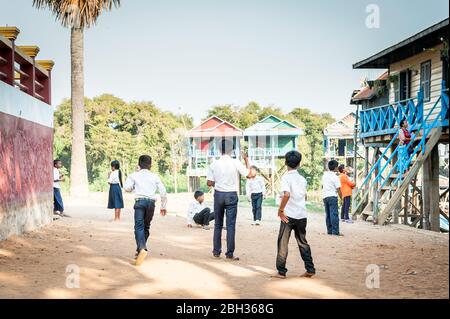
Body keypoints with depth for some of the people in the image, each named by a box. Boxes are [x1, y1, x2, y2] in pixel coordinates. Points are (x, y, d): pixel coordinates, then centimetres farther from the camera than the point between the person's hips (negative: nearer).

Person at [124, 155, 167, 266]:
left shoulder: (134, 175, 10)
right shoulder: (155, 176, 15)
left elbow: (127, 188, -2)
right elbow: (163, 192, 12)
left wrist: (134, 187, 19)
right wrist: (163, 206, 21)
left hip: (140, 201, -2)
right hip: (151, 202, 3)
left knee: (139, 226, -10)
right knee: (146, 227, 17)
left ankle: (142, 249, -32)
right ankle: (140, 250, 20)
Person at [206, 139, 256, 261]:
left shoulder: (214, 164, -2)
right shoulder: (236, 163, -10)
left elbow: (209, 183, -1)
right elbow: (249, 174, -6)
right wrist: (246, 160, 3)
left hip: (218, 194, 2)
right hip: (231, 195, -2)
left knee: (218, 224, 13)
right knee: (231, 225, 1)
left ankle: (216, 251, 17)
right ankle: (230, 253, 1)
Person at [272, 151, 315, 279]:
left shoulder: (286, 177, -10)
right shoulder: (302, 179, 9)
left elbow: (286, 194, -24)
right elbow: (305, 196, 15)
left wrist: (280, 210, -15)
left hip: (289, 215, -5)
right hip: (302, 215, 6)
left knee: (283, 243, 3)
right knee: (303, 242, 16)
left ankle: (281, 272, 4)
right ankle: (310, 270, 15)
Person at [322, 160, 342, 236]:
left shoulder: (325, 175, 10)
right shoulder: (335, 177, -11)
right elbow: (338, 189, -11)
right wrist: (341, 198, -1)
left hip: (325, 196, 7)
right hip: (332, 196, -7)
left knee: (328, 214, 11)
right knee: (334, 214, -8)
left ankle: (329, 230, 13)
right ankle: (335, 231, -11)